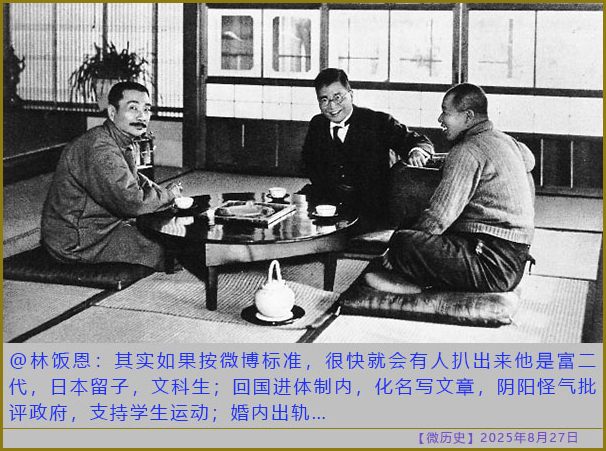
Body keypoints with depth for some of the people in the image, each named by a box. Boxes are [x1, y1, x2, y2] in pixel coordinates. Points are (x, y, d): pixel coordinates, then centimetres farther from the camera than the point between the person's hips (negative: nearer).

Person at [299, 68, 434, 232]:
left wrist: (416, 151, -27)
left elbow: (422, 143, -1)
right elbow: (309, 162, 24)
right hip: (325, 202, 4)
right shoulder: (317, 124, 12)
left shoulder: (378, 122, -1)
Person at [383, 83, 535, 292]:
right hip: (515, 263, 11)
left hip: (493, 264, -11)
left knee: (401, 242, -22)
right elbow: (528, 159, 40)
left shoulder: (468, 152, -13)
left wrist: (399, 250, -4)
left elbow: (438, 217, -18)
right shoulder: (505, 140, 16)